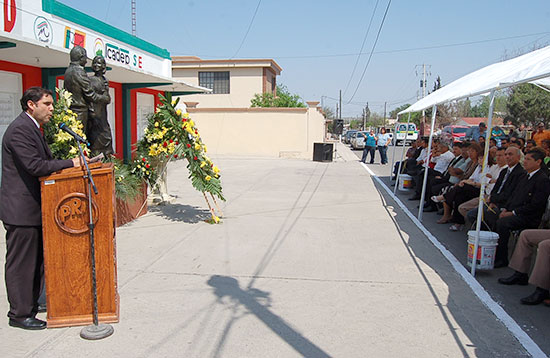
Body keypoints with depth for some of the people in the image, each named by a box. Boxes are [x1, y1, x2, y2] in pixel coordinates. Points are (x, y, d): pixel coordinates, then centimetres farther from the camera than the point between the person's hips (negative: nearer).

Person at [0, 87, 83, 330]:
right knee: (20, 263, 2)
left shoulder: (32, 128, 16)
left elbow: (44, 162, 14)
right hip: (20, 209, -10)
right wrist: (70, 163, -19)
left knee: (36, 261, 17)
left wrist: (73, 164, 2)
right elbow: (34, 165, -25)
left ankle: (30, 306, 30)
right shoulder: (20, 129, -16)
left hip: (33, 208, 10)